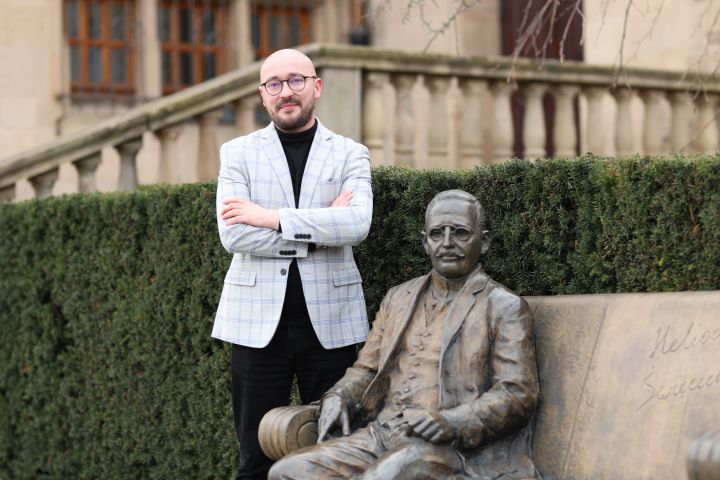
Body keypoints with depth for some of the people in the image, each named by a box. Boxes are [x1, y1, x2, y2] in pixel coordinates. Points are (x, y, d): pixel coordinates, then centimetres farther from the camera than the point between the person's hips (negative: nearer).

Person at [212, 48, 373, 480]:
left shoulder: (351, 154, 7)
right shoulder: (238, 153, 8)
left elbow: (357, 223, -12)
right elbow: (233, 235, -7)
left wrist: (272, 218, -14)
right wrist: (318, 230, -11)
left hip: (329, 321, 0)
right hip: (258, 320, 0)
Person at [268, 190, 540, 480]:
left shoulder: (504, 308, 5)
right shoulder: (398, 299, 23)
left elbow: (518, 393, -4)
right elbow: (367, 369, 27)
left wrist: (452, 423, -20)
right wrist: (339, 398, 4)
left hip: (450, 449, -6)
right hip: (382, 434, 6)